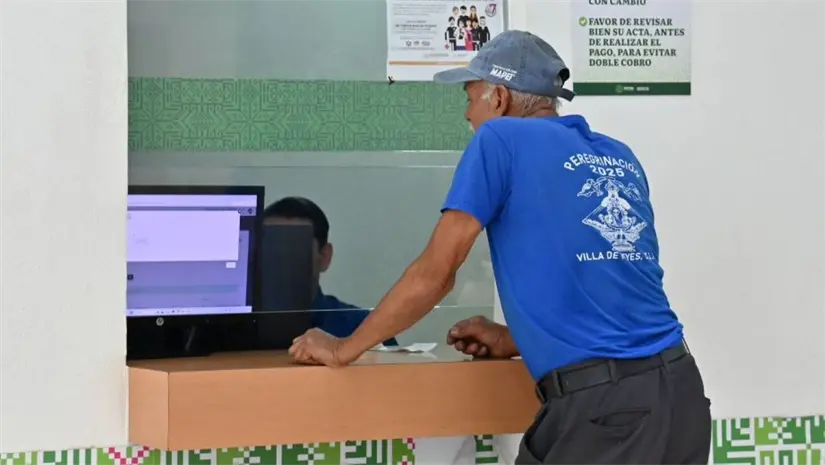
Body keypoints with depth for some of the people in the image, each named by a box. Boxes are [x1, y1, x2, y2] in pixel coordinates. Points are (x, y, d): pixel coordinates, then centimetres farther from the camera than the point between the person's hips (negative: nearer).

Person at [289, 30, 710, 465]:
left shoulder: (501, 139, 0)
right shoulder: (621, 159, 18)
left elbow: (435, 272, -2)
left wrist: (343, 349, 7)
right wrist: (515, 341, 27)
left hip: (602, 403, -7)